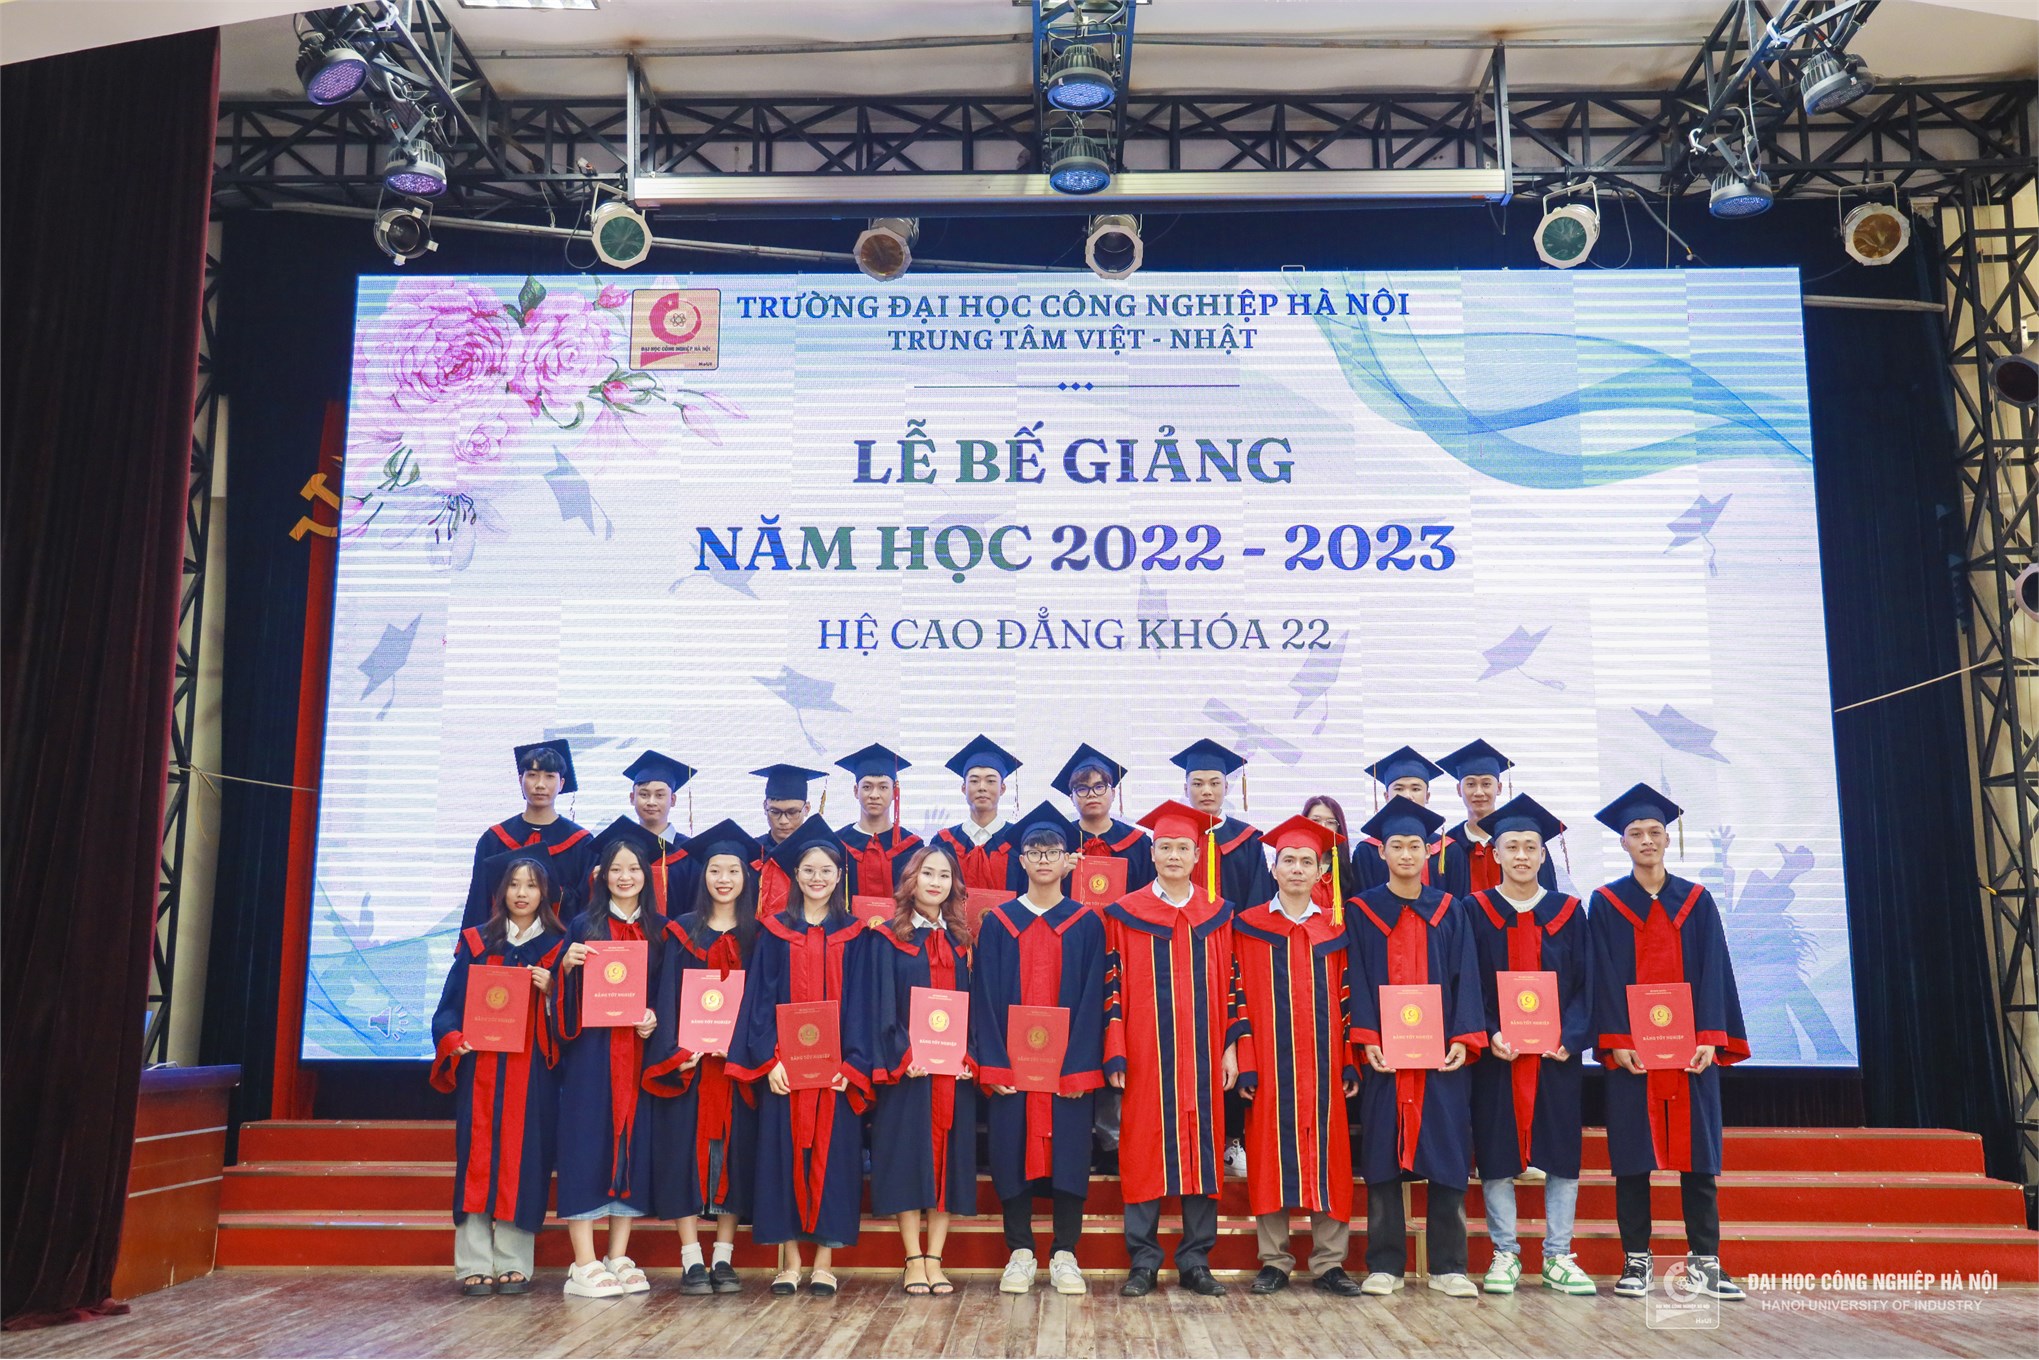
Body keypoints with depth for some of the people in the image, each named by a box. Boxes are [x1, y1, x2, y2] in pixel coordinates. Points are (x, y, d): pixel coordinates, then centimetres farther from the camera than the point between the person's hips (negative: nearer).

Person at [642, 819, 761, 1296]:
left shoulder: (756, 936, 7)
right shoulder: (682, 932, 7)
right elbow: (667, 995, 0)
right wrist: (676, 1051, -13)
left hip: (738, 1060, 0)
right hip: (687, 1060, 0)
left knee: (734, 1149, 1)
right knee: (686, 1149, -4)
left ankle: (723, 1258, 8)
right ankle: (691, 1261, 1)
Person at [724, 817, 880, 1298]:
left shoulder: (855, 936, 6)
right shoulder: (775, 933, 7)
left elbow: (861, 1005, 2)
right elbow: (760, 999, 2)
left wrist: (850, 1064, -9)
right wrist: (769, 1059, -9)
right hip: (784, 1067, 1)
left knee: (832, 1154, 0)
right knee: (785, 1154, 1)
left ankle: (824, 1262, 8)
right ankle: (790, 1261, 10)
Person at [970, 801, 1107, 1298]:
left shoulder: (1087, 925, 4)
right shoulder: (997, 923, 6)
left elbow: (1092, 999, -1)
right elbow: (985, 997, 1)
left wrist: (1081, 1066, -10)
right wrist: (993, 1064, -9)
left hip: (1068, 1064, 0)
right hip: (1010, 1062, 1)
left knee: (1069, 1150, 1)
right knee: (1012, 1150, 2)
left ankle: (1064, 1255, 13)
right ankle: (1020, 1253, 14)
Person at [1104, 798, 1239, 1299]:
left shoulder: (1217, 915, 9)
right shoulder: (1126, 914, 2)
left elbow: (1229, 985, 9)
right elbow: (1114, 987, 0)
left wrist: (1231, 1047, 2)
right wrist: (1115, 1053, -7)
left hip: (1201, 1054, 2)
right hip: (1146, 1054, -2)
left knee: (1202, 1150, 4)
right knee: (1144, 1150, 0)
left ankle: (1196, 1262, 13)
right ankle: (1143, 1262, 9)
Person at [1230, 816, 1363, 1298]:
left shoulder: (1335, 930, 8)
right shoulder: (1249, 926, 3)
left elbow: (1346, 1000, 8)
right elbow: (1241, 998, 0)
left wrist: (1349, 1063, 2)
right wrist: (1245, 1064, -7)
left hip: (1323, 1064, 2)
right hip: (1270, 1065, -1)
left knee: (1327, 1155, 3)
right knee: (1271, 1155, 2)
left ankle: (1330, 1262, 12)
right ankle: (1274, 1261, 12)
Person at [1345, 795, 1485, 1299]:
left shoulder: (1449, 913, 9)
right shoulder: (1361, 912, 5)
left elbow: (1465, 979, 5)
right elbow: (1356, 980, 0)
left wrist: (1464, 1039, -7)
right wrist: (1366, 1040, -12)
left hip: (1440, 1054, 1)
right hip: (1383, 1053, -1)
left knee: (1446, 1156, 2)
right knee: (1382, 1157, 1)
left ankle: (1448, 1266, 11)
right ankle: (1384, 1264, 9)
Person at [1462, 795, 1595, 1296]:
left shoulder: (1568, 912, 6)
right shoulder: (1477, 912, 3)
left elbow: (1584, 985, 3)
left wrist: (1569, 1038, -11)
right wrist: (1489, 1034, -14)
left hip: (1557, 1054, 1)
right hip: (1495, 1053, -1)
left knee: (1562, 1153, 3)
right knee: (1496, 1155, 1)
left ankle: (1558, 1258, 13)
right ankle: (1505, 1255, 12)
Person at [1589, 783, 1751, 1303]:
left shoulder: (1697, 902, 9)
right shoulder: (1605, 904, 4)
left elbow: (1713, 973, 3)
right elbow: (1605, 978, -2)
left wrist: (1710, 1039, -8)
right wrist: (1615, 1041, -12)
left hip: (1691, 1045, 2)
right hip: (1631, 1049, -1)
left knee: (1698, 1150, 3)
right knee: (1632, 1153, 1)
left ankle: (1706, 1263, 9)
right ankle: (1636, 1261, 7)